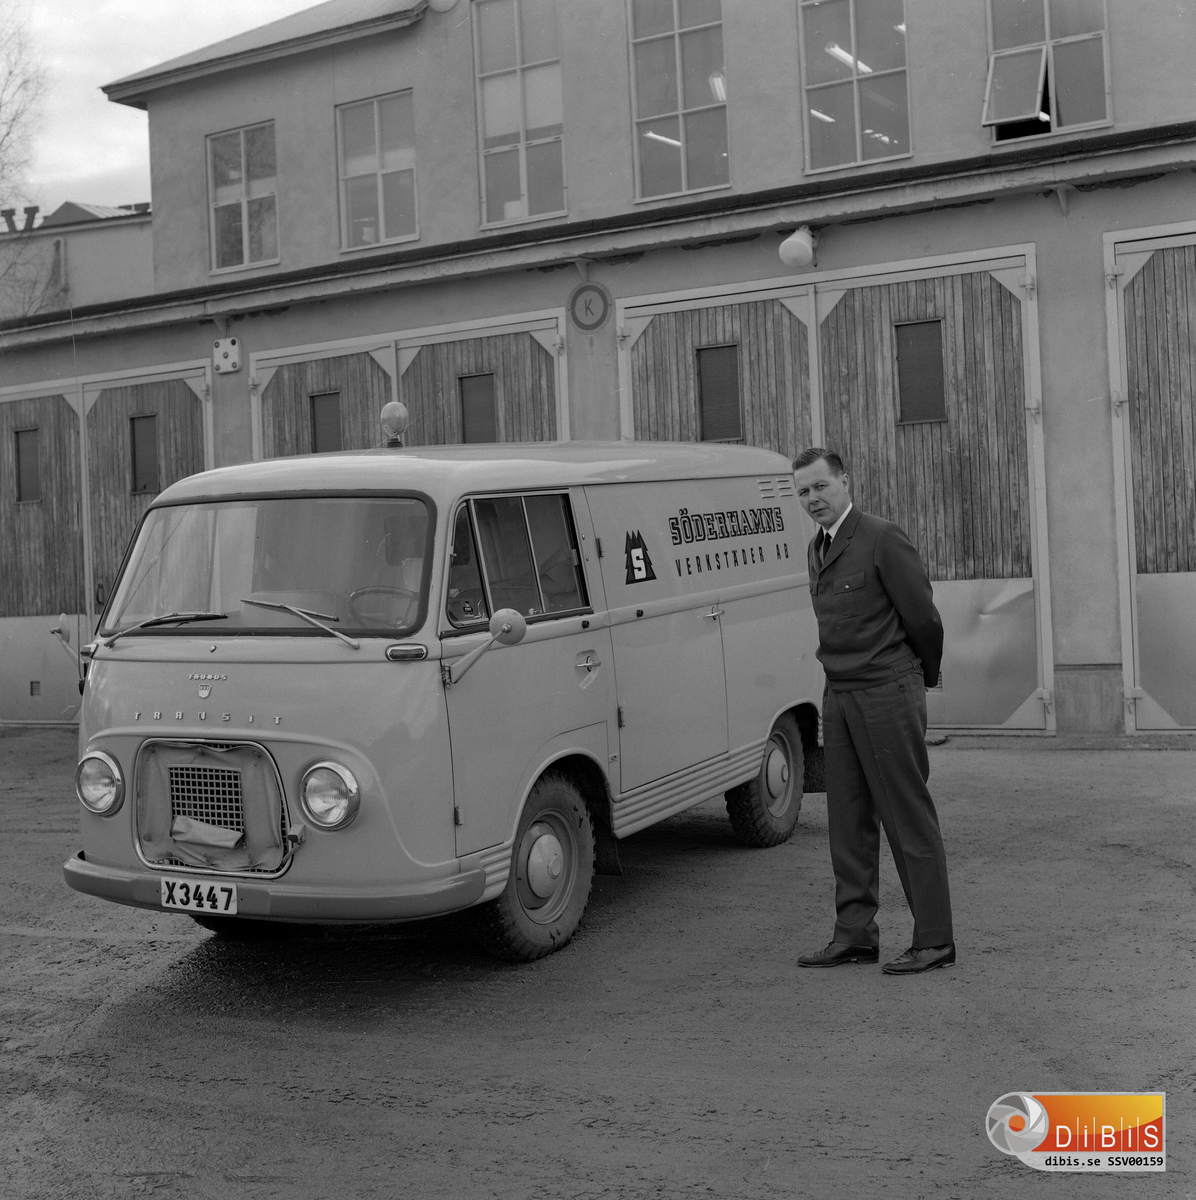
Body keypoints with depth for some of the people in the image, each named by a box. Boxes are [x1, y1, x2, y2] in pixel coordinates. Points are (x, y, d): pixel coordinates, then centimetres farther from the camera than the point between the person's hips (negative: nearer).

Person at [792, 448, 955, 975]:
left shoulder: (882, 539, -11)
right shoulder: (817, 549, 14)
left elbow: (923, 617, -8)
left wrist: (923, 677, 5)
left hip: (887, 694, -8)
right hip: (838, 696, 8)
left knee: (909, 820, -2)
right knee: (847, 820, 11)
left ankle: (934, 940, 5)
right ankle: (854, 933, 19)